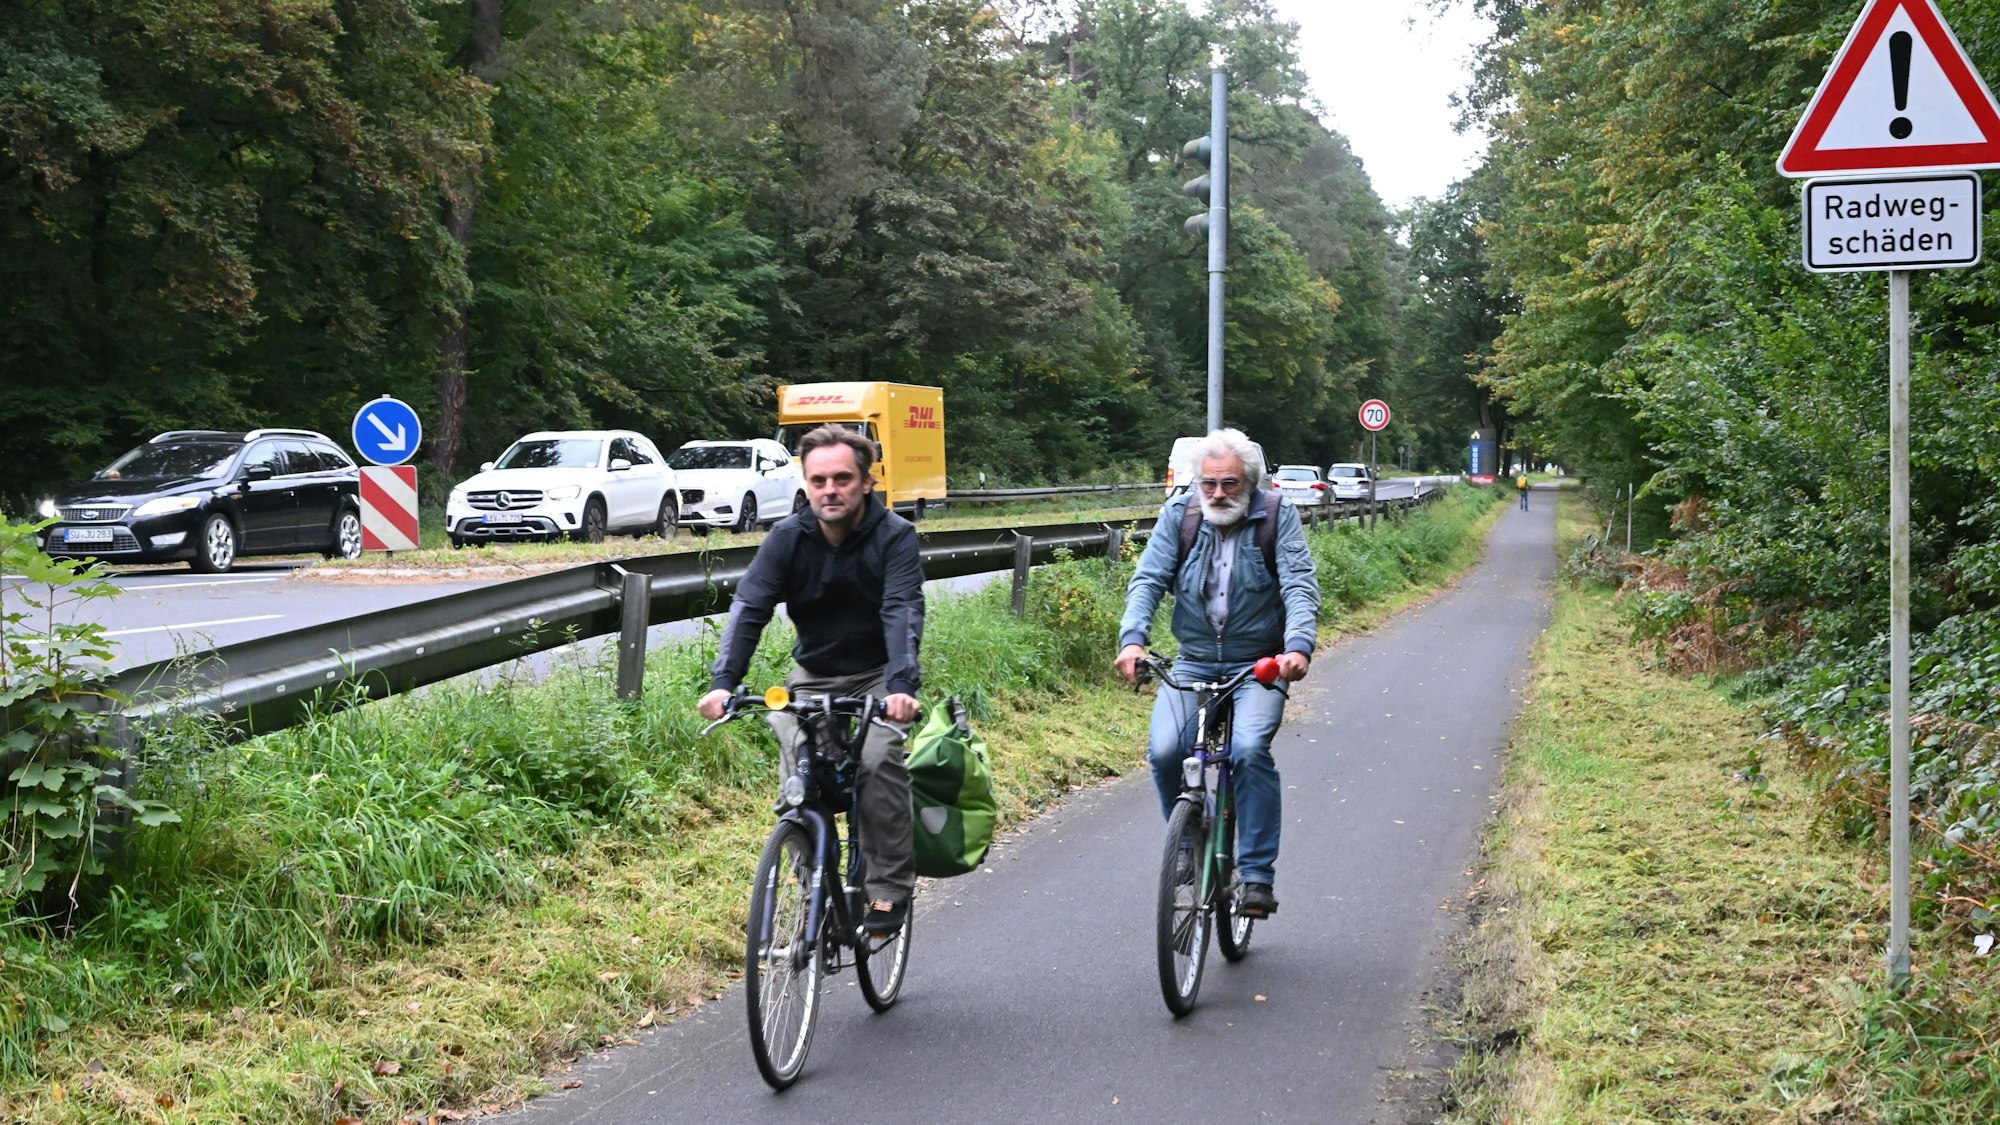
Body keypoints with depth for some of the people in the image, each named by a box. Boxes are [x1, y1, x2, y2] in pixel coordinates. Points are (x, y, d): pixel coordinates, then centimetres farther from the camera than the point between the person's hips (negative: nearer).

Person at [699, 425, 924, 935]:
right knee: (798, 767, -17)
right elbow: (749, 608, -17)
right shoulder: (787, 538, -9)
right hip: (813, 676, 3)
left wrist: (902, 685, -45)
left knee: (878, 759, -26)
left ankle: (890, 889, -14)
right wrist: (723, 681, -32)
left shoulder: (895, 537, -17)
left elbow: (904, 613, -29)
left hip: (877, 677, -2)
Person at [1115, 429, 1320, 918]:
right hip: (1193, 662, 2)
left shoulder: (1278, 516, -5)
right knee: (1163, 750, -21)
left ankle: (1258, 874, -18)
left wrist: (1298, 646, -31)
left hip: (1259, 666, -2)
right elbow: (1148, 579, -6)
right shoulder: (1179, 515, 0)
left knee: (1249, 748, -28)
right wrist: (1132, 638, -24)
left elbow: (1300, 586, -13)